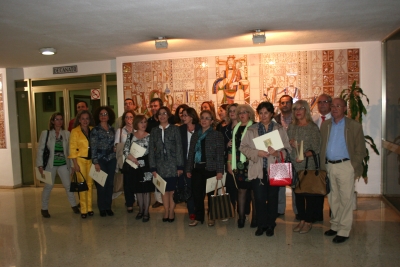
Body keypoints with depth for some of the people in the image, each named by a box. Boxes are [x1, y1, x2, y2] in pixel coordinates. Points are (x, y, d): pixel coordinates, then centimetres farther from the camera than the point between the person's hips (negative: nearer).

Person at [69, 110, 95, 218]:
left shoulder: (93, 130, 7)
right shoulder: (75, 131, -3)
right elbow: (72, 148, -4)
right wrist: (75, 164, -9)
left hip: (91, 160, 3)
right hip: (80, 160, -3)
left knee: (90, 184, 6)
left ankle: (90, 208, 16)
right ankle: (83, 209, 8)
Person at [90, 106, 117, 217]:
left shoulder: (112, 130, 10)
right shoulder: (95, 130, -3)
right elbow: (93, 147, -8)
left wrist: (114, 148, 0)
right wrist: (95, 162, -14)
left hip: (111, 159, 4)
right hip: (100, 159, -4)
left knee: (110, 184, 6)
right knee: (101, 184, 1)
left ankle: (108, 206, 18)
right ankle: (102, 208, 14)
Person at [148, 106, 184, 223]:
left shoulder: (174, 129, 0)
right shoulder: (154, 131, 7)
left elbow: (179, 148, -2)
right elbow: (151, 149, 5)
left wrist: (180, 166, -7)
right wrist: (153, 168, -1)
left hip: (172, 164, -2)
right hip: (160, 164, 2)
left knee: (172, 189, 3)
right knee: (164, 189, 8)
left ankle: (172, 211, 16)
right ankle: (166, 211, 19)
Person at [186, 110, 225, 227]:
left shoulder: (217, 135, -2)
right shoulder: (195, 135, 12)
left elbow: (220, 154, -7)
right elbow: (191, 153, 12)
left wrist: (220, 171, -13)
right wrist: (188, 169, 9)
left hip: (211, 168, -4)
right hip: (197, 168, 4)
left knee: (211, 194, 7)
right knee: (197, 193, 5)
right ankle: (198, 217, 21)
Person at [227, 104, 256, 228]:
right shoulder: (235, 128, 13)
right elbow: (231, 147, 14)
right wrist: (229, 163, 11)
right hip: (239, 164, 4)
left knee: (254, 190, 2)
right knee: (241, 190, 7)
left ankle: (255, 217, 13)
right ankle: (241, 217, 16)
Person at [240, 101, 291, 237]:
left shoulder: (280, 129, 5)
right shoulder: (251, 130, 6)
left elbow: (287, 148, 1)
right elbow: (243, 147, 2)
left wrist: (277, 153, -18)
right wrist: (257, 153, -12)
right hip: (257, 169, 0)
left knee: (272, 198, 8)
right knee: (259, 198, 2)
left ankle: (270, 225, 24)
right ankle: (261, 225, 20)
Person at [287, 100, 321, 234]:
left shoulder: (312, 127, -5)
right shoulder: (291, 127, 10)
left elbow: (316, 148, -10)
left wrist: (304, 155, -26)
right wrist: (290, 143, -7)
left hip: (309, 165, -5)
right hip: (294, 166, 5)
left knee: (310, 193, 3)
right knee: (298, 193, 10)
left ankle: (308, 221, 16)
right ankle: (302, 219, 23)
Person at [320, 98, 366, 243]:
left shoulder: (354, 126, -2)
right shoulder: (325, 125, 9)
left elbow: (360, 150, -1)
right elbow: (322, 146, 10)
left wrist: (355, 168, -9)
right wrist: (323, 165, 3)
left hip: (345, 166, -4)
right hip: (329, 166, 4)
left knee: (345, 199, 0)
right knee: (333, 199, 13)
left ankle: (344, 231, 10)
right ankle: (335, 225, 26)